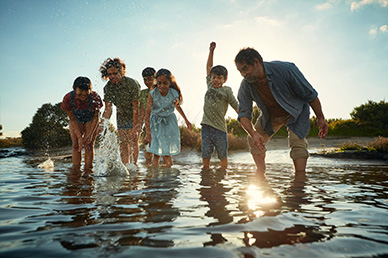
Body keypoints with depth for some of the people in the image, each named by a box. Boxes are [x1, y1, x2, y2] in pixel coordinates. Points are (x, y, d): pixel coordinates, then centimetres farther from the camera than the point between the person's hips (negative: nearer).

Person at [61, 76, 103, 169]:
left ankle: (88, 170, -6)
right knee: (76, 145, -7)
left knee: (89, 145, -11)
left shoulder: (95, 97, -32)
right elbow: (73, 119, -20)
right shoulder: (68, 98, -29)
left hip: (91, 120, -1)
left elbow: (96, 118, -21)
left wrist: (90, 135, -26)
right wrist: (79, 137, -25)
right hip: (76, 121, 2)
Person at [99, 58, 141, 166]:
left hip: (136, 115, -4)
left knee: (133, 139, -12)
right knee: (123, 141, 0)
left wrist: (134, 127, -29)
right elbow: (108, 109, -12)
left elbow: (135, 107, -26)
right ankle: (125, 166, 8)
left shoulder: (132, 83, -28)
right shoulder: (107, 88, -14)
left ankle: (133, 165, -2)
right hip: (121, 115, 4)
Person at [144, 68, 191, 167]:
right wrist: (148, 133, -30)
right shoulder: (152, 94, -21)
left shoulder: (174, 94, -16)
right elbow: (148, 113, -22)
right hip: (155, 122, -1)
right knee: (156, 152, -3)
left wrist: (186, 120, 17)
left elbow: (177, 106, 7)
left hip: (169, 122, 1)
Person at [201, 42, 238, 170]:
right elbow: (209, 67, 24)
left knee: (223, 156, 4)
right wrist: (211, 51, 24)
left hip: (220, 127, -3)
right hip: (206, 125, 3)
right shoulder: (210, 86, 14)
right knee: (205, 155, 3)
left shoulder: (227, 91, 4)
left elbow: (236, 107, 4)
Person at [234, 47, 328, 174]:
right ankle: (261, 173, 13)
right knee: (253, 140, -3)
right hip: (270, 115, 4)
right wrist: (253, 133, -38)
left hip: (296, 112, -4)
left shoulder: (285, 69, -33)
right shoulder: (245, 86, -22)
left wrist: (320, 118, -14)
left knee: (297, 141, -22)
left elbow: (310, 94, -21)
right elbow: (244, 114, -19)